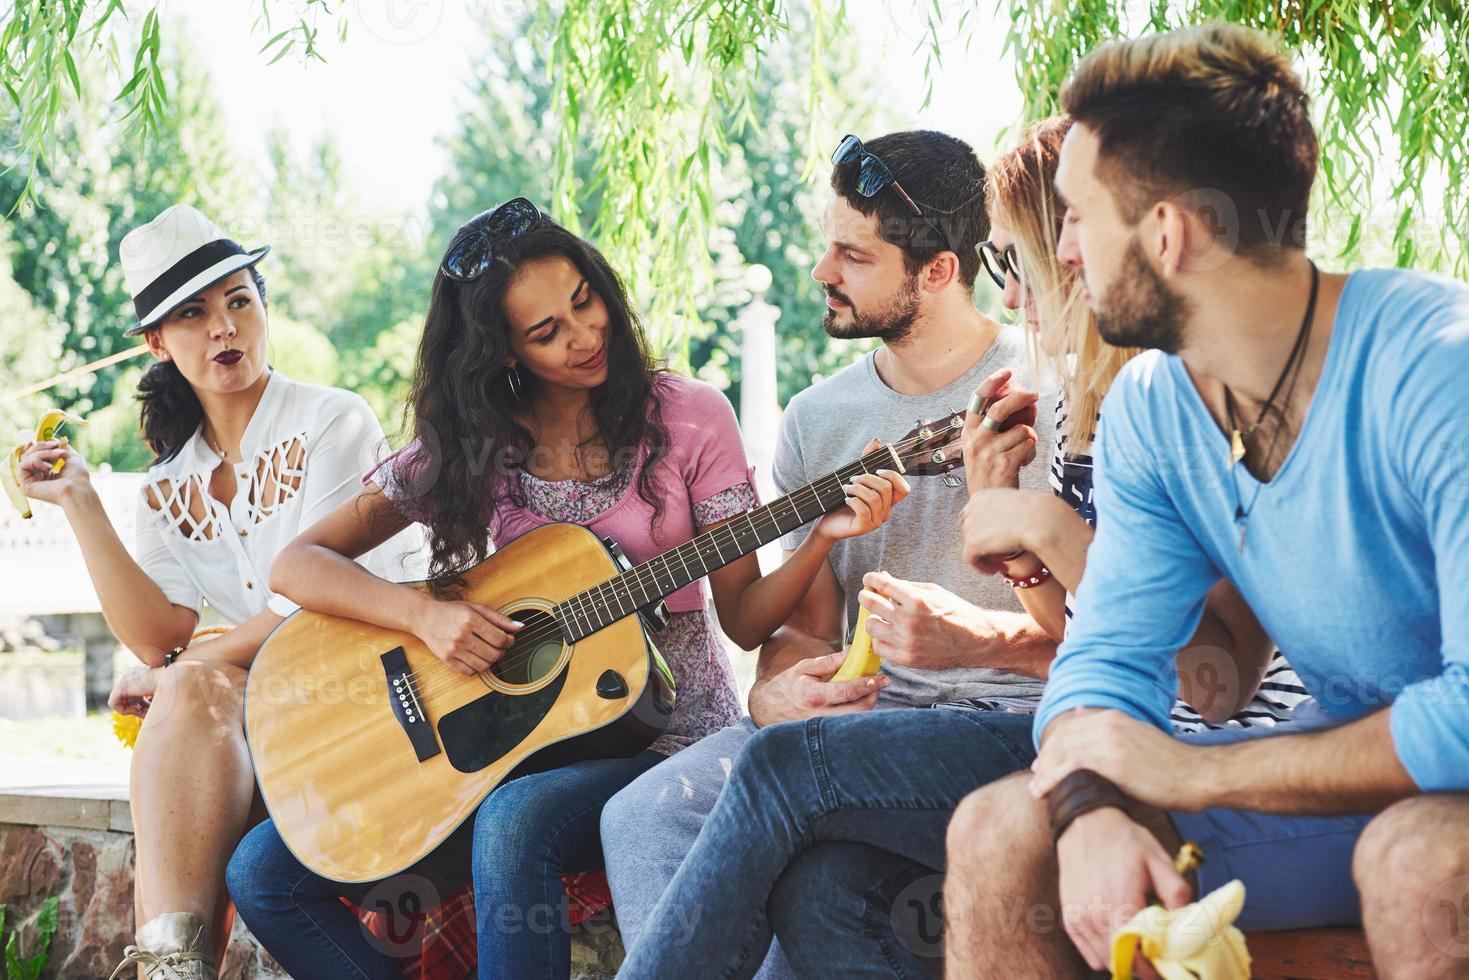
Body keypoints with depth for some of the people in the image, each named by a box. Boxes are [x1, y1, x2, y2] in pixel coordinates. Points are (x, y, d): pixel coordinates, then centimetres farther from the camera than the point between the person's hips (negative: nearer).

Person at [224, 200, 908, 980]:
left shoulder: (686, 418, -2)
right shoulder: (466, 447, 2)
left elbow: (744, 618, -3)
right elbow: (296, 566, -2)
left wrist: (824, 537, -21)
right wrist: (423, 613, -18)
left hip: (663, 735, -3)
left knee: (514, 824, -38)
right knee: (262, 872, -10)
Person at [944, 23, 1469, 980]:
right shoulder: (1150, 410, 0)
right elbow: (1107, 655, 0)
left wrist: (1194, 770, -23)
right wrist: (1096, 810, -23)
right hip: (1345, 765, 6)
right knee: (997, 833, -7)